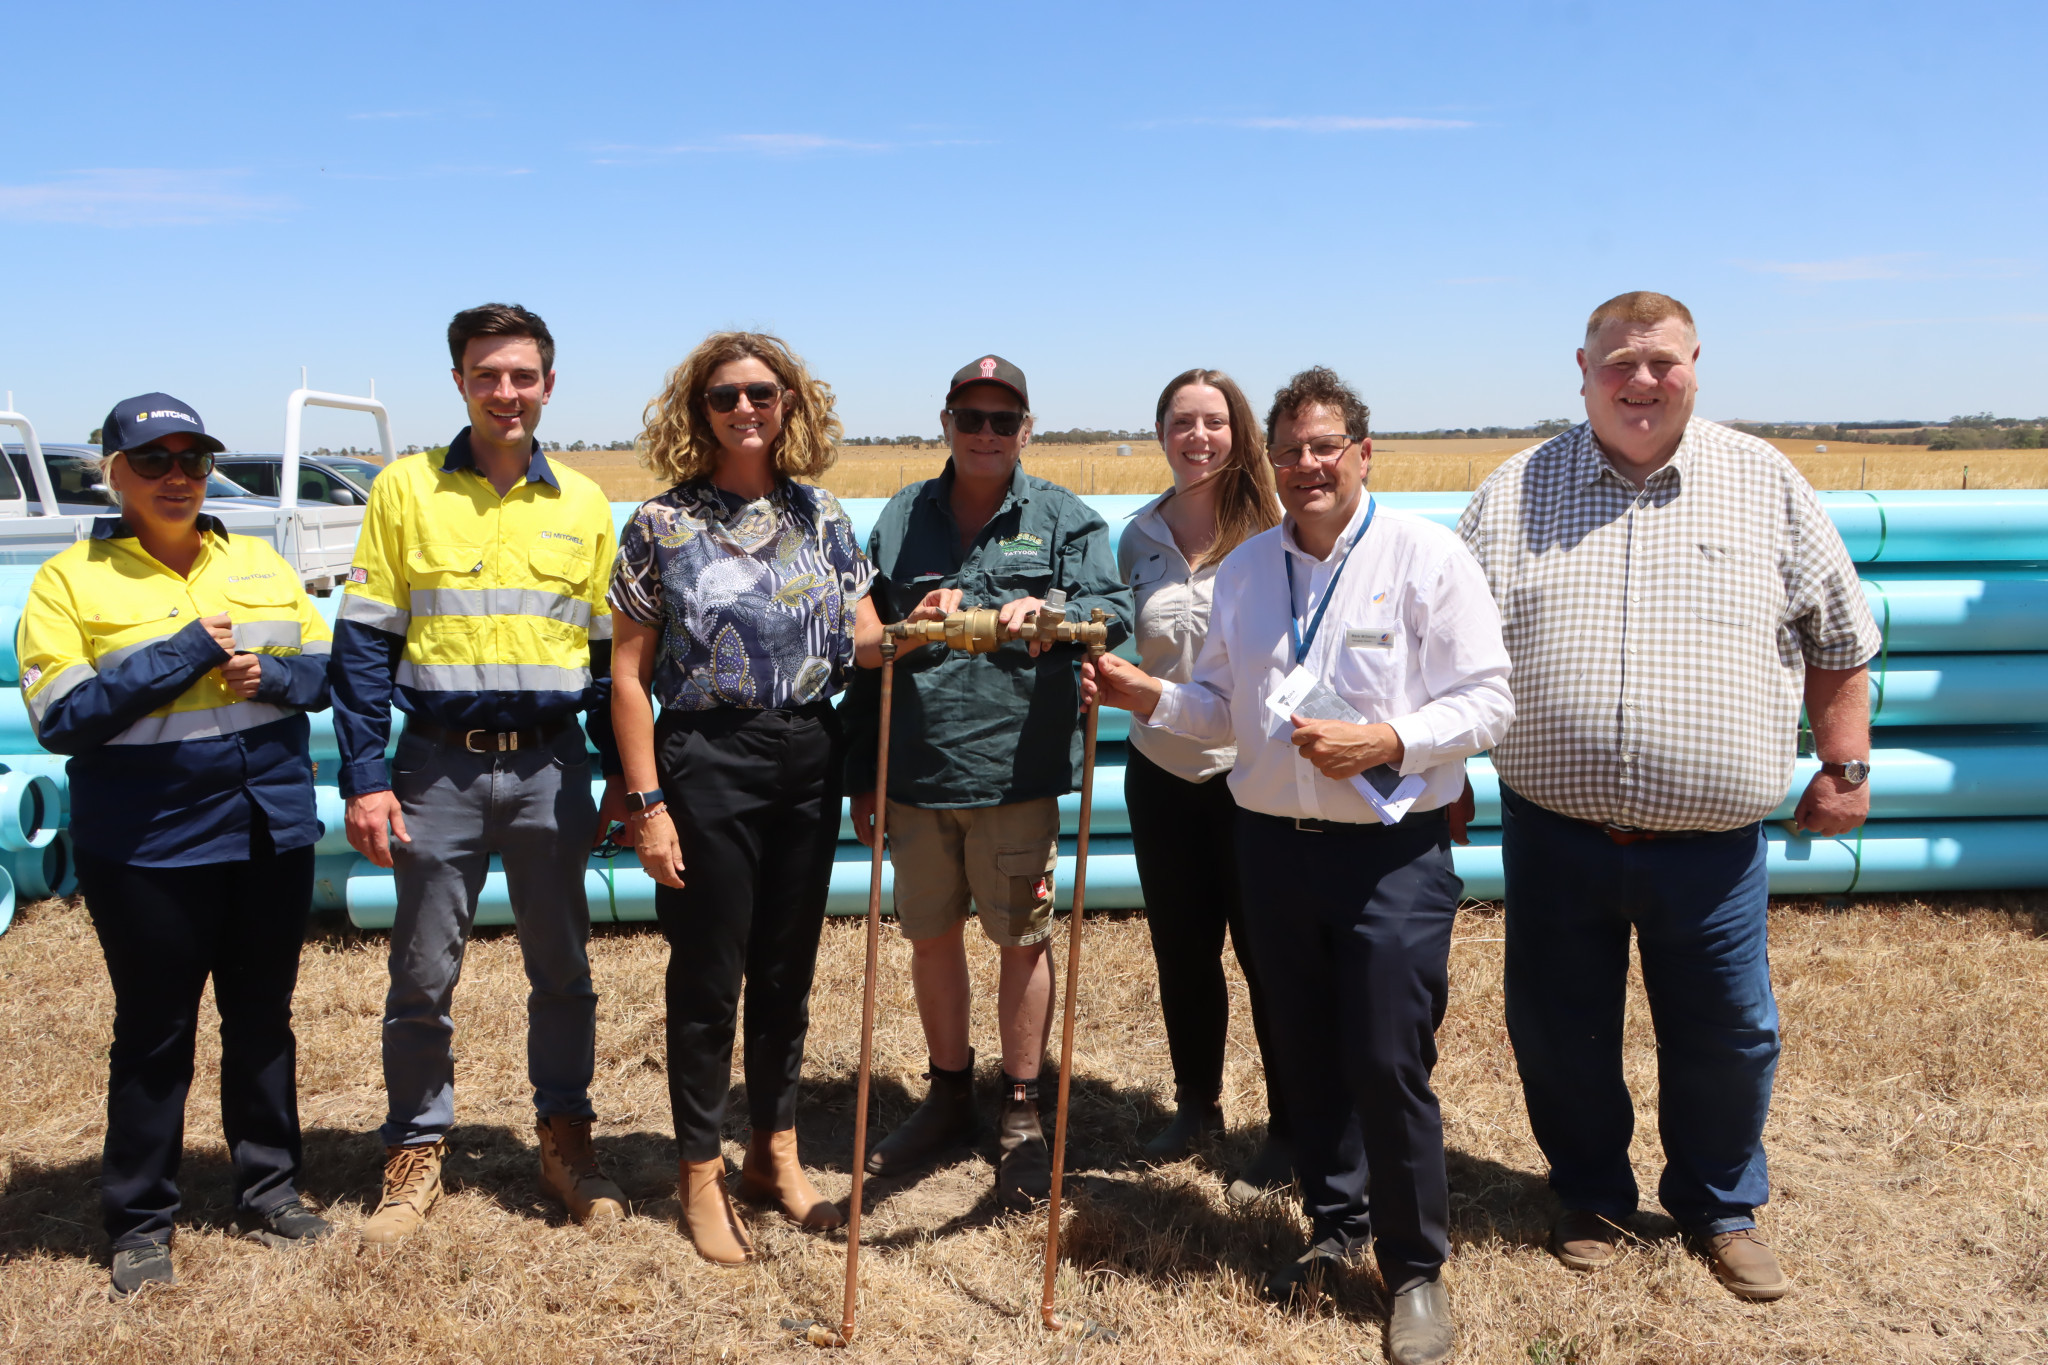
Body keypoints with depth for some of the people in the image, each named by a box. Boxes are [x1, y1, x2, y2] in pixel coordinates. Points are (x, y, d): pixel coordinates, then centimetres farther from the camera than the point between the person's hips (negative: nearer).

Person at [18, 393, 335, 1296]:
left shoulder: (259, 563, 9)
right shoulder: (69, 580, -3)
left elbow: (330, 668, 9)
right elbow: (59, 718, -11)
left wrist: (274, 674, -12)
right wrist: (183, 655, -17)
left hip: (272, 831, 4)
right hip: (149, 848, -4)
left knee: (263, 1018, 14)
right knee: (153, 1034, 6)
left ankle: (268, 1190, 29)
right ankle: (140, 1223, 22)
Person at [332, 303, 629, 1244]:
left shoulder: (582, 504, 7)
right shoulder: (407, 489, 1)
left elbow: (609, 648, 10)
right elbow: (364, 640, -1)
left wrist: (623, 772, 7)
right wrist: (363, 776, -7)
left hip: (549, 767, 1)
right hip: (439, 765, -1)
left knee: (562, 968, 10)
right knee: (422, 974, 7)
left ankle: (564, 1137, 26)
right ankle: (416, 1149, 24)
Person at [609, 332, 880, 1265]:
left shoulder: (820, 516, 7)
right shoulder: (662, 524, -4)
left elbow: (864, 638, 7)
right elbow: (629, 676, -5)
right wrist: (646, 803, -11)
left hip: (808, 760, 4)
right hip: (707, 760, -3)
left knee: (787, 970, 13)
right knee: (708, 976, 5)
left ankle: (776, 1153, 30)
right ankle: (701, 1174, 21)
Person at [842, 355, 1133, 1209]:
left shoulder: (1064, 518, 2)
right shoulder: (902, 518, 10)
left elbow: (1114, 610, -10)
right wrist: (862, 775, 10)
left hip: (1016, 774, -3)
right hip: (915, 774, 3)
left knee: (1023, 940, 6)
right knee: (930, 937, 14)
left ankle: (1021, 1115, 23)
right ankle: (949, 1096, 34)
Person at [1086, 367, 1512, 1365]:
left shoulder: (1427, 556, -6)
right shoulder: (1244, 568, 9)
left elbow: (1486, 702, -8)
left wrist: (1384, 740, -22)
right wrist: (1150, 696, -3)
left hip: (1391, 853, -4)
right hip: (1274, 843, 5)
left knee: (1389, 1065, -3)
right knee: (1306, 1056, 15)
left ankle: (1415, 1268, 17)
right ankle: (1334, 1226, 35)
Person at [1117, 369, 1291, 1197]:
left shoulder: (1273, 533, -9)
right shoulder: (1138, 537, 5)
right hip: (1162, 771, 5)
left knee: (1267, 954, 5)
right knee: (1181, 951, 16)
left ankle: (1289, 1130, 22)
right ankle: (1196, 1105, 36)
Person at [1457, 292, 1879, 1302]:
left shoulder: (1765, 483, 2)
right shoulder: (1513, 493, 2)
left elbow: (1838, 640, 8)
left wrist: (1845, 765, 6)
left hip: (1711, 843, 0)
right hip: (1554, 836, 1)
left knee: (1729, 1039, 11)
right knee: (1557, 1034, 12)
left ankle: (1721, 1207, 36)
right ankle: (1591, 1197, 36)